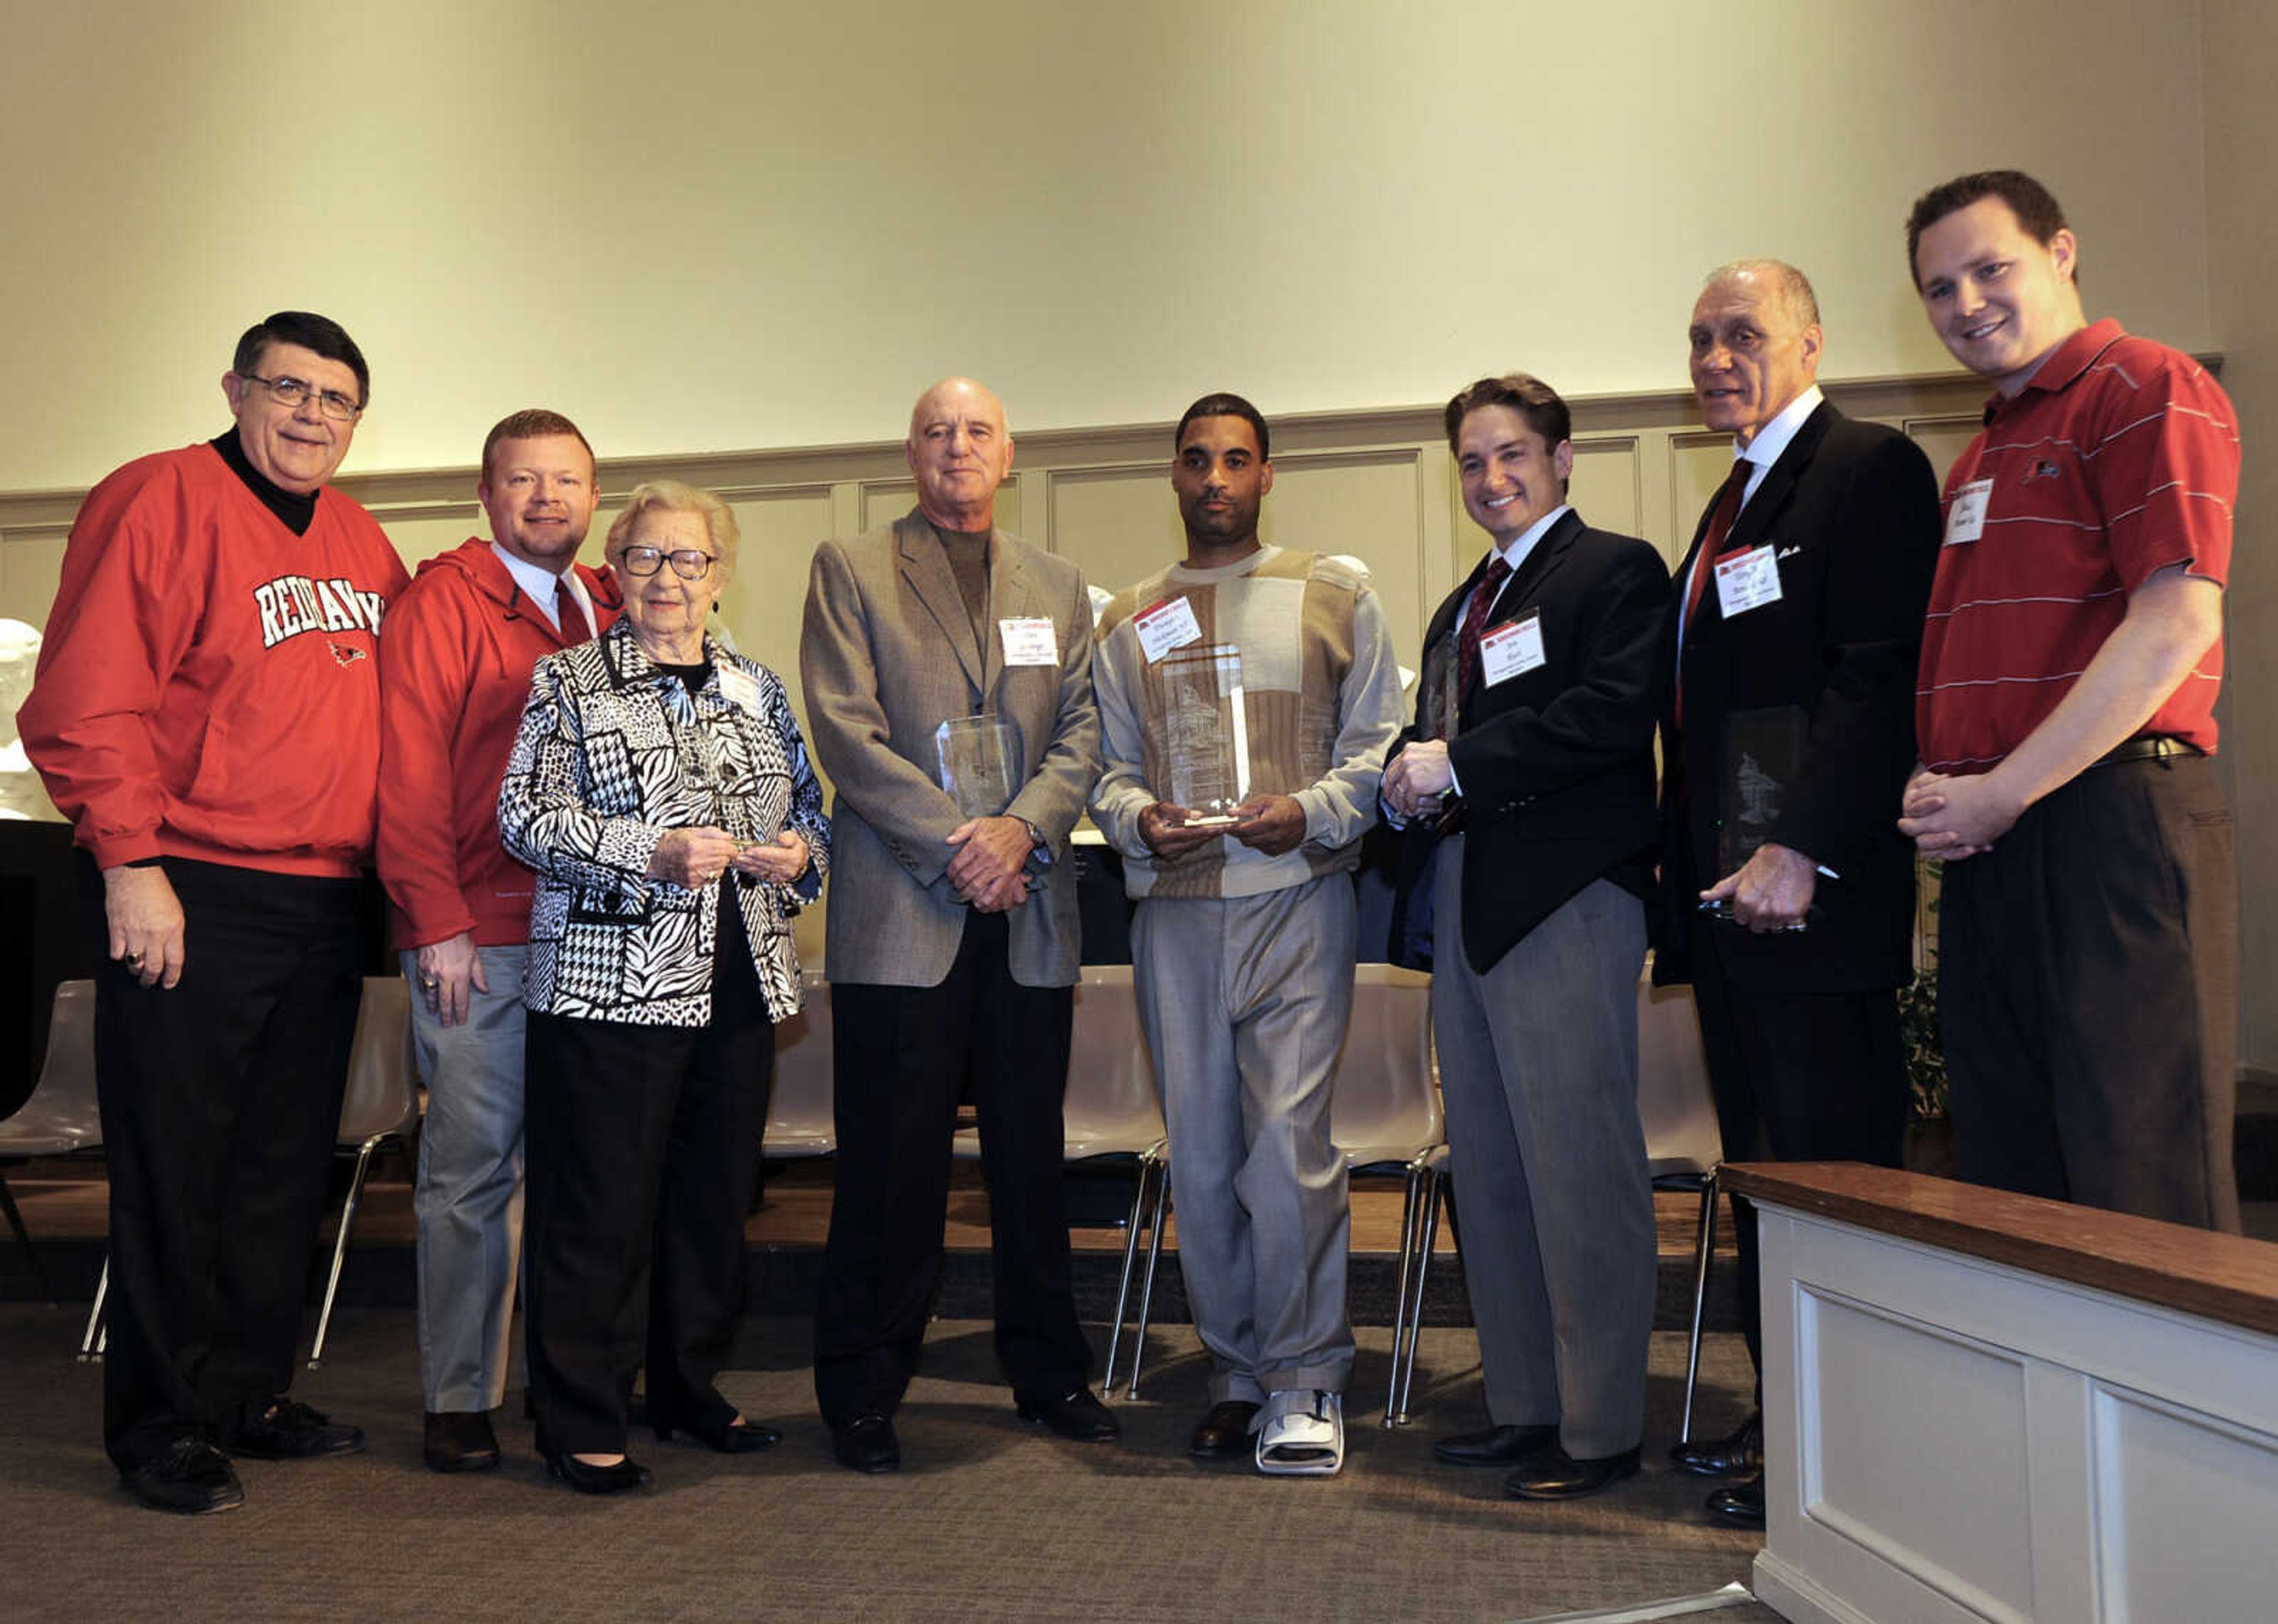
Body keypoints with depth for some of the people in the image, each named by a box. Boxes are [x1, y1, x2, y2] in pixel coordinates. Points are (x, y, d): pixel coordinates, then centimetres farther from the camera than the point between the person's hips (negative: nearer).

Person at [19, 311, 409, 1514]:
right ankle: (160, 1427, 16)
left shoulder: (362, 542, 14)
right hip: (192, 899, -7)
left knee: (287, 1168, 14)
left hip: (324, 905, 7)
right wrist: (131, 861, -17)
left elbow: (398, 708, 21)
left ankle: (249, 1397, 27)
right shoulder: (161, 500, -7)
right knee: (174, 1173, 2)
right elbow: (87, 698, -13)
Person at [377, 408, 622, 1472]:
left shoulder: (615, 614, 15)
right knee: (472, 1169, 2)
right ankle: (459, 1401, 13)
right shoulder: (443, 602, -1)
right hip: (479, 942, -5)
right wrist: (439, 923, -13)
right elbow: (409, 772, -7)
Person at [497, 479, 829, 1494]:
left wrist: (800, 854, -1)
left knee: (717, 1194, 12)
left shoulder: (755, 689, 14)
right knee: (601, 1206, -1)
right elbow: (525, 816, -7)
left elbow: (808, 805, 22)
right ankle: (583, 1422, 12)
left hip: (739, 985, 5)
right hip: (610, 981, -5)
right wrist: (652, 854, -18)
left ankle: (692, 1388, 29)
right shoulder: (569, 681, 1)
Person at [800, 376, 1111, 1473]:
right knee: (891, 1164, 1)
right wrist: (952, 845, -12)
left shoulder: (1058, 587, 17)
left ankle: (1048, 1372, 25)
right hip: (901, 913, -3)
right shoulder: (849, 570, 6)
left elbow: (1080, 732, 8)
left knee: (1032, 1155, 11)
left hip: (1029, 911, 4)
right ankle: (864, 1391, 15)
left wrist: (1019, 828, -11)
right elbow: (847, 732, -5)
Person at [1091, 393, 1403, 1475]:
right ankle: (1237, 1373, 20)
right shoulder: (1127, 620, 17)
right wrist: (1139, 818, -5)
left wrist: (1311, 811, -13)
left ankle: (1305, 1380, 4)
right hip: (1174, 909, 3)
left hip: (1296, 898, -3)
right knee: (1200, 1154, 6)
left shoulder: (1333, 596, 9)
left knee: (1287, 1138, -11)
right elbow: (1108, 764, 16)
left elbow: (1382, 745, 5)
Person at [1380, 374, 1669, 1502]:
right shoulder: (1460, 608, 25)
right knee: (1487, 1168, 11)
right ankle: (1523, 1406, 21)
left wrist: (1461, 764, -14)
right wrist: (1411, 781, 2)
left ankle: (1600, 1428, 5)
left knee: (1579, 1165, -6)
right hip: (1467, 899, 9)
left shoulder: (1615, 571, -1)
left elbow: (1617, 713, -16)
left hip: (1566, 896, -9)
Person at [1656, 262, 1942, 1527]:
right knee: (1760, 1165, 14)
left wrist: (1802, 851, -24)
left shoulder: (1870, 468, -7)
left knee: (1833, 1169, -3)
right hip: (1728, 895, 10)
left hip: (1816, 897, -9)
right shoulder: (1736, 500, 22)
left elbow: (1877, 677, -17)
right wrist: (1688, 858, 15)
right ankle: (1781, 1413, 25)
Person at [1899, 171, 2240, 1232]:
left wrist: (2001, 793, -15)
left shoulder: (2147, 389, -4)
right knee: (2007, 1190, 12)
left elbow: (2176, 626, -16)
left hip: (2109, 819, -8)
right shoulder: (1983, 455, 23)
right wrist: (1933, 786, 7)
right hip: (1987, 843, 9)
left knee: (2143, 1193, -3)